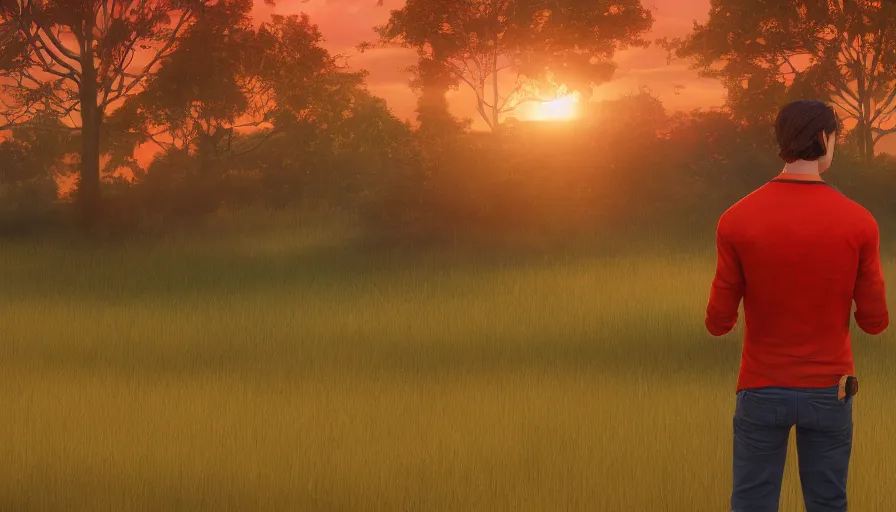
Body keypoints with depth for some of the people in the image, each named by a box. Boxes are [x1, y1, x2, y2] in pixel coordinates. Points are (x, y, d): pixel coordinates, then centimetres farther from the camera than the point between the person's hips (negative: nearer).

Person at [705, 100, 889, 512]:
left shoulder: (737, 220, -9)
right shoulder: (859, 223, -8)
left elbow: (718, 322, -5)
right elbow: (875, 322, -2)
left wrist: (718, 317, 19)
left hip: (762, 390, 0)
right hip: (829, 392, 0)